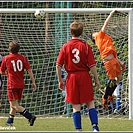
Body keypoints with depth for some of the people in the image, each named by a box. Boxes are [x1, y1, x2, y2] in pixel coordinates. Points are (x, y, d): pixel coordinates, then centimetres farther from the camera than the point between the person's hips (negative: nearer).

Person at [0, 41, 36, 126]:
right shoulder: (23, 58, 2)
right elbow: (29, 70, -4)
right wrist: (33, 82, -2)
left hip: (12, 85, -5)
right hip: (21, 85, 5)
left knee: (15, 105, -7)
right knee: (14, 103, 19)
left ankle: (30, 117, -22)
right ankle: (10, 121, 26)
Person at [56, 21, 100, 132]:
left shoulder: (65, 47, 0)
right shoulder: (86, 46, -4)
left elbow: (58, 65, -2)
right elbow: (92, 65, -6)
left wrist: (60, 80, 8)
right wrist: (96, 80, 4)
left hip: (71, 77, 1)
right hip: (85, 77, -1)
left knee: (76, 106, 5)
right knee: (90, 104, 6)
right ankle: (95, 126, -3)